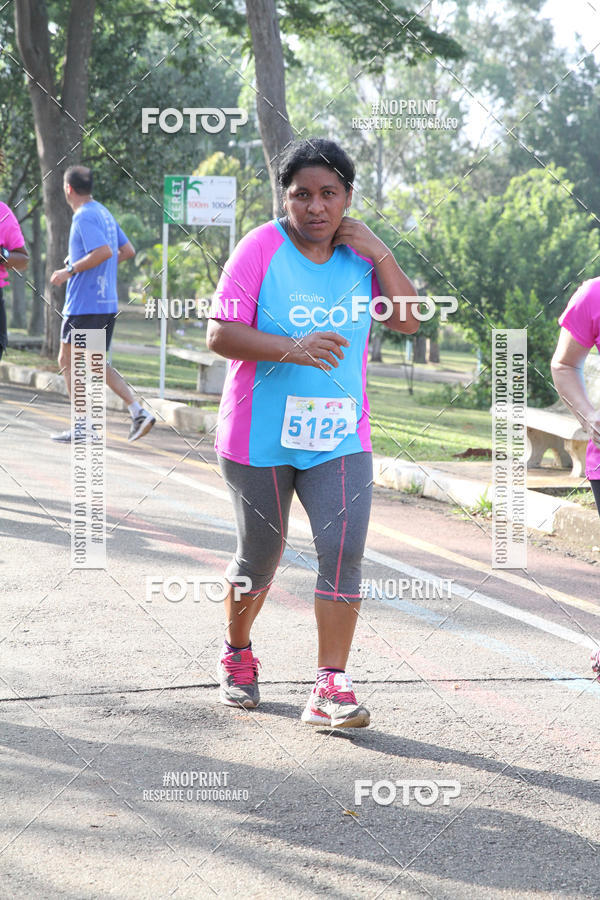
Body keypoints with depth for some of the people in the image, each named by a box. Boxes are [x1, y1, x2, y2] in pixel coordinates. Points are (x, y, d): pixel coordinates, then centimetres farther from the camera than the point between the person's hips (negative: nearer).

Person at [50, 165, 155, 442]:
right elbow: (128, 251, 19)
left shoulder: (84, 217, -14)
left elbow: (104, 252, -26)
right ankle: (138, 412, 2)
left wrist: (70, 270, -18)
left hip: (83, 305, -9)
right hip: (107, 304, 9)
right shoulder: (105, 214, 14)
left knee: (68, 362, 3)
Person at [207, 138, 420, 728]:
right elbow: (219, 333, -15)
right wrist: (292, 349, -28)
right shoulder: (261, 249, -9)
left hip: (340, 439, 3)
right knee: (259, 559, 11)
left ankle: (330, 687, -8)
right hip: (260, 437, -3)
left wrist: (379, 255, -9)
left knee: (344, 552, -13)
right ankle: (237, 655, 38)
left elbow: (408, 320, 1)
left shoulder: (359, 254, 5)